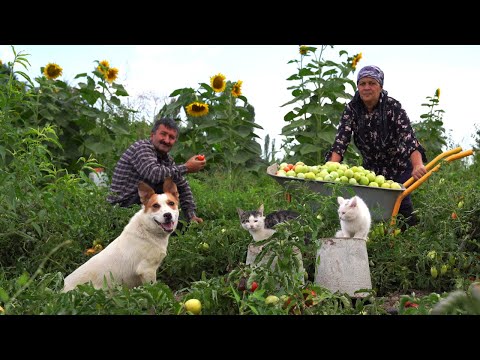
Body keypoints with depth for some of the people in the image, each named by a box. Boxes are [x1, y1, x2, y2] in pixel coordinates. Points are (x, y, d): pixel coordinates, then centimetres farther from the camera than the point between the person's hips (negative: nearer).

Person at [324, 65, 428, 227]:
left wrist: (418, 166, -48)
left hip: (399, 169, -3)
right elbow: (341, 140, -19)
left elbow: (408, 137, -31)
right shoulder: (351, 109, -9)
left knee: (401, 203, -17)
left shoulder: (393, 107, -18)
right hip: (372, 169, 3)